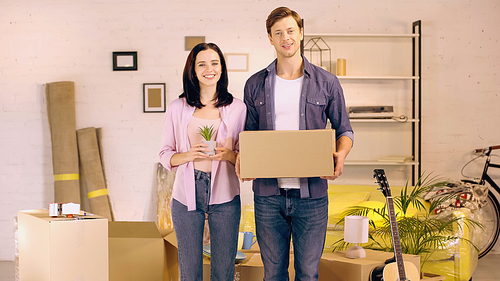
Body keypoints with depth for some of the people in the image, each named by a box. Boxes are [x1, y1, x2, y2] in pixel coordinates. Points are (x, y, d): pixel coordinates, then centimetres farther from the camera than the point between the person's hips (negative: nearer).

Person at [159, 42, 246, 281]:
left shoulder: (237, 108, 4)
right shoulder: (177, 109, 5)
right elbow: (165, 155, 6)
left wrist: (229, 154, -13)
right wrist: (187, 156, -14)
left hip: (224, 197, 0)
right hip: (187, 195, 0)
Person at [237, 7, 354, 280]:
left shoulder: (326, 83, 3)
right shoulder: (255, 85, 7)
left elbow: (344, 130, 9)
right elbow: (249, 134, 13)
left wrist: (340, 154, -12)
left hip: (311, 193, -1)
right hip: (268, 193, 1)